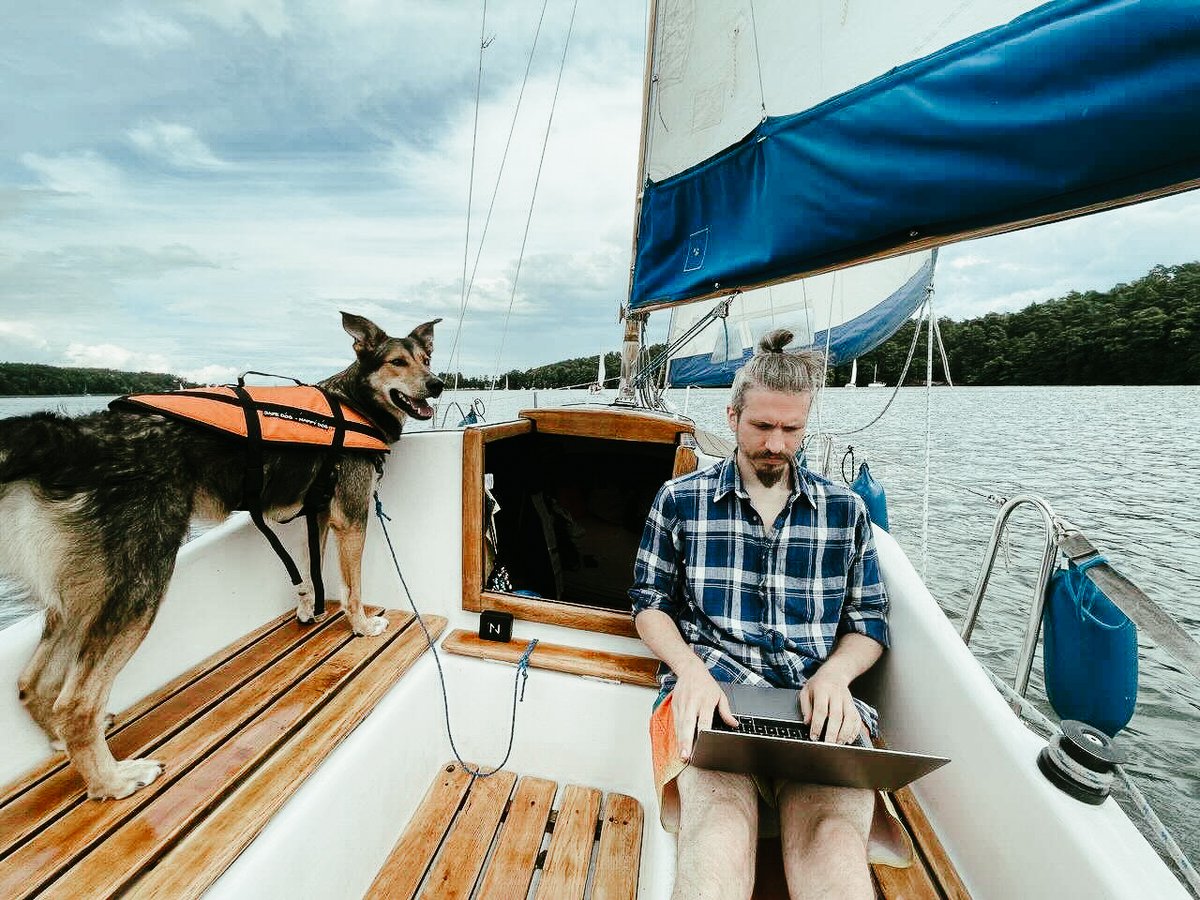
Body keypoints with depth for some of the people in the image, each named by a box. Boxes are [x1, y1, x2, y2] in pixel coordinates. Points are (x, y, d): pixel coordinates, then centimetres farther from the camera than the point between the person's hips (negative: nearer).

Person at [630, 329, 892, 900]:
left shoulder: (846, 510, 13)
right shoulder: (679, 500, 7)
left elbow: (870, 622, 16)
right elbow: (649, 604, 9)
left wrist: (834, 674, -5)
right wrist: (691, 670, -10)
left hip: (821, 709, 3)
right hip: (710, 696, -1)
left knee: (834, 845, -28)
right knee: (721, 833, -32)